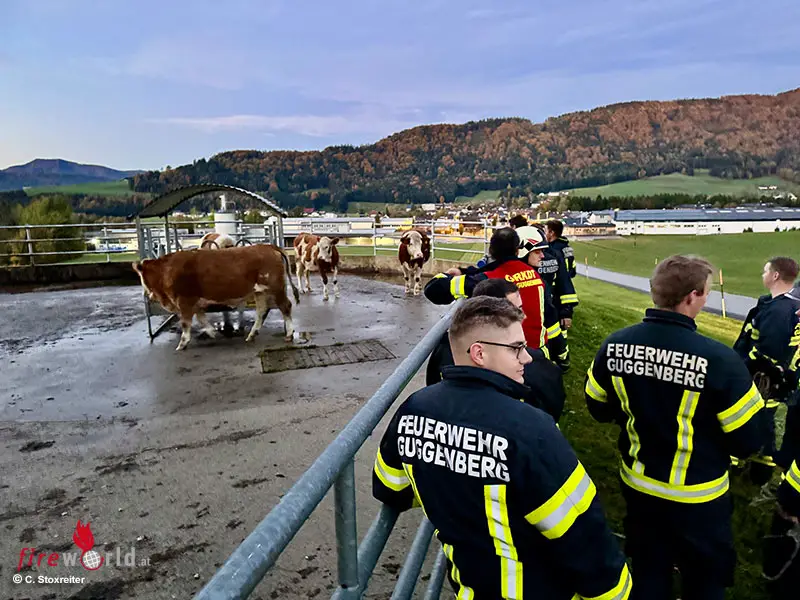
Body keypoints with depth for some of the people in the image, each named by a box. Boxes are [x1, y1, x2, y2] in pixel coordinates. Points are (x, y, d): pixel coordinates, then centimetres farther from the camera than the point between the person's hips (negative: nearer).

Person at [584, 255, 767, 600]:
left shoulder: (614, 345, -13)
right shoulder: (717, 359, -27)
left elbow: (599, 409, 2)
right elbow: (748, 442, -16)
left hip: (638, 486, 4)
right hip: (697, 499, -4)